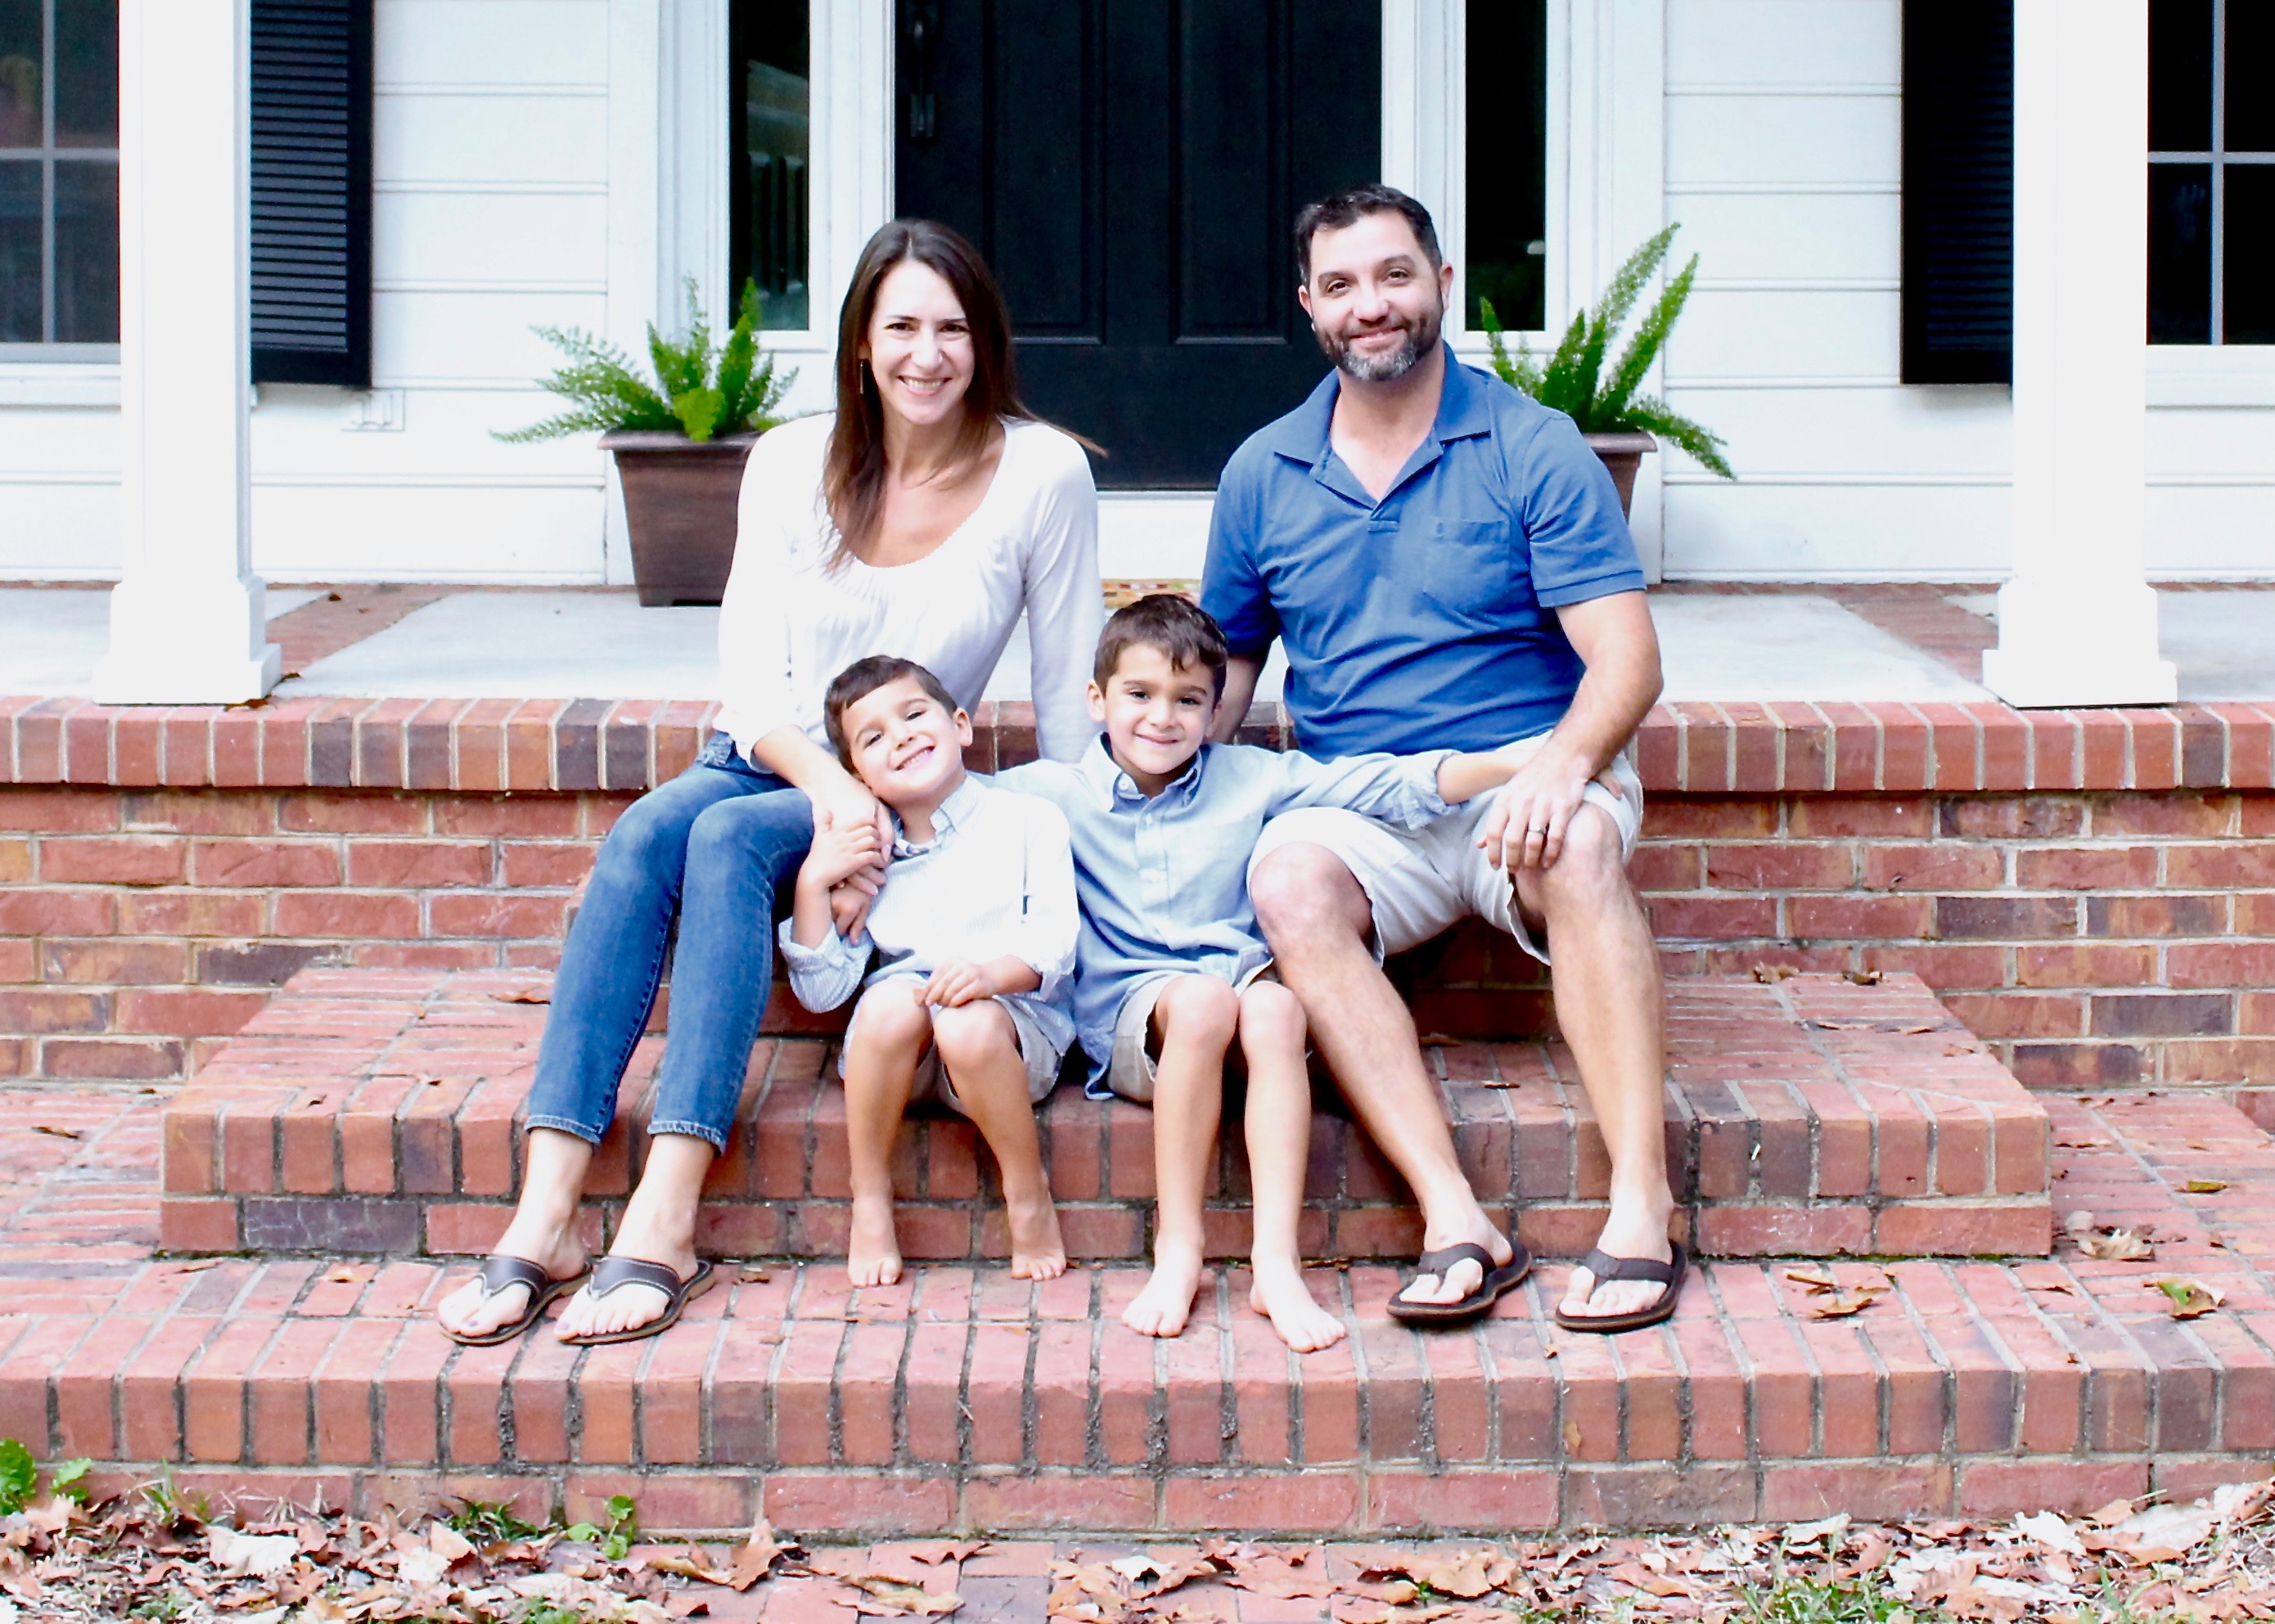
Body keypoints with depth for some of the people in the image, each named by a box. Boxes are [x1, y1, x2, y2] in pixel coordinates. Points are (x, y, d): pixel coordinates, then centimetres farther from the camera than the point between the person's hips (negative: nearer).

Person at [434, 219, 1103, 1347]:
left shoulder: (1041, 475, -6)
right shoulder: (793, 464, 1)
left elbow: (1068, 693, 0)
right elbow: (748, 673, -2)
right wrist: (824, 776, -21)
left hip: (914, 798, -3)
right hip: (761, 760, 3)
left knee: (730, 835, -33)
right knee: (641, 838, -31)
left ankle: (663, 1230, -42)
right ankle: (545, 1217, -39)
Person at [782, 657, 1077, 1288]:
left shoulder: (1026, 821, 11)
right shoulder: (864, 855, 20)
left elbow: (1055, 939, -3)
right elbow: (822, 989, 12)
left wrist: (993, 971, -23)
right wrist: (813, 883, 2)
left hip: (1013, 1021, -2)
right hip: (894, 1046, 3)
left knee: (969, 1023, -37)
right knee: (891, 1000, -33)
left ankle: (1028, 1194, -14)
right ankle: (870, 1200, -17)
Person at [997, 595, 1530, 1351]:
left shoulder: (1249, 778, 13)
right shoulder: (1053, 793, 11)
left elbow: (1385, 784, 8)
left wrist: (1519, 769, 0)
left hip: (1243, 986, 2)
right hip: (1130, 1022, -2)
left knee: (1275, 1005, -34)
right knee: (1202, 997, -36)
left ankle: (1276, 1263, -39)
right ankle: (1176, 1253, -32)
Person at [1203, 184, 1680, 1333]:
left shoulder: (1532, 450, 1)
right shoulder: (1262, 475, 12)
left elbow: (1626, 656, -6)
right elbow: (1223, 667, 19)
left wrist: (1565, 760, -28)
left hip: (1525, 782, -2)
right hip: (1360, 810, 2)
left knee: (1578, 842, -37)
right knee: (1286, 879, -32)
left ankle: (1641, 1207, -39)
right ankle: (1454, 1222, -38)